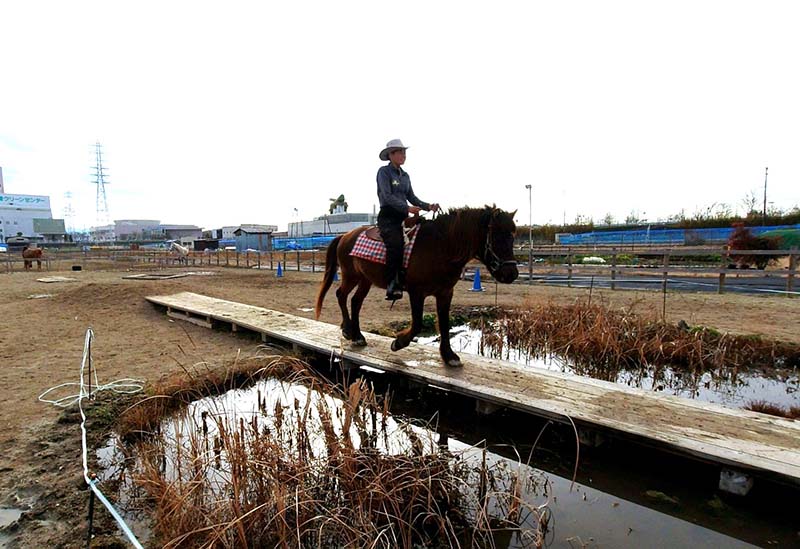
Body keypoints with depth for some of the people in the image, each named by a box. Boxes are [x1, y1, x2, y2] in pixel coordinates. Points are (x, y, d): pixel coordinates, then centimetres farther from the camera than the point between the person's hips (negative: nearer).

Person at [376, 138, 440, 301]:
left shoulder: (405, 175, 20)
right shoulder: (384, 172, -2)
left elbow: (412, 197, 17)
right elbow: (387, 197, -14)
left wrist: (428, 206, 1)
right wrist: (407, 208, -24)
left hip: (403, 217, 8)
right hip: (388, 216, -8)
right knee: (396, 243, -29)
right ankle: (392, 285, -29)